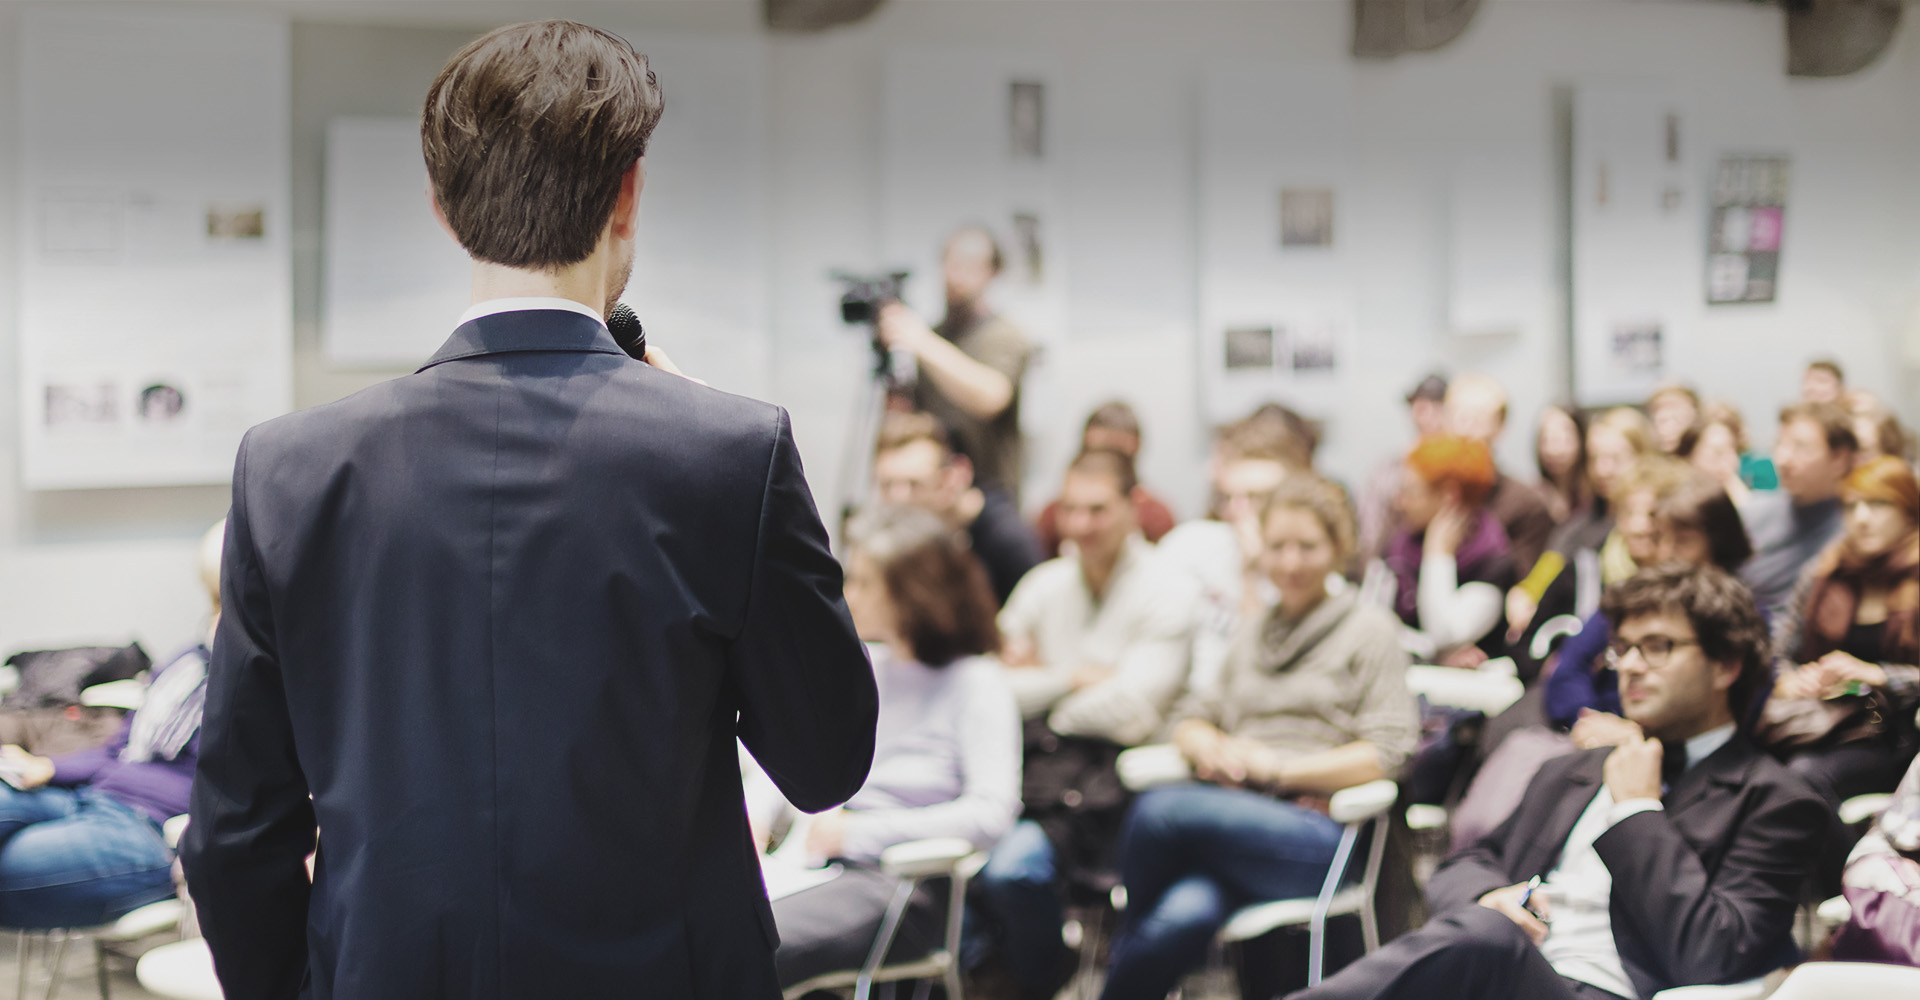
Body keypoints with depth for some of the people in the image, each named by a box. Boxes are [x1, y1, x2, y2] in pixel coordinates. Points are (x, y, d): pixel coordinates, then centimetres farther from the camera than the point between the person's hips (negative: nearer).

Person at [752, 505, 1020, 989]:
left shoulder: (974, 682, -1)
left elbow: (992, 812, -13)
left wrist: (860, 831, -15)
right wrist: (755, 815, 3)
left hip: (894, 885, -6)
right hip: (809, 861, 6)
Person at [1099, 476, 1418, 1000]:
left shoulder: (1369, 631, 8)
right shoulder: (1254, 633, 27)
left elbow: (1387, 754, -2)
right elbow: (1194, 716, 25)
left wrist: (1278, 767, -9)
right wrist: (1209, 748, 0)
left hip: (1319, 834, -4)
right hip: (1235, 817, 4)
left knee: (1161, 809, -31)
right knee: (1186, 915, -34)